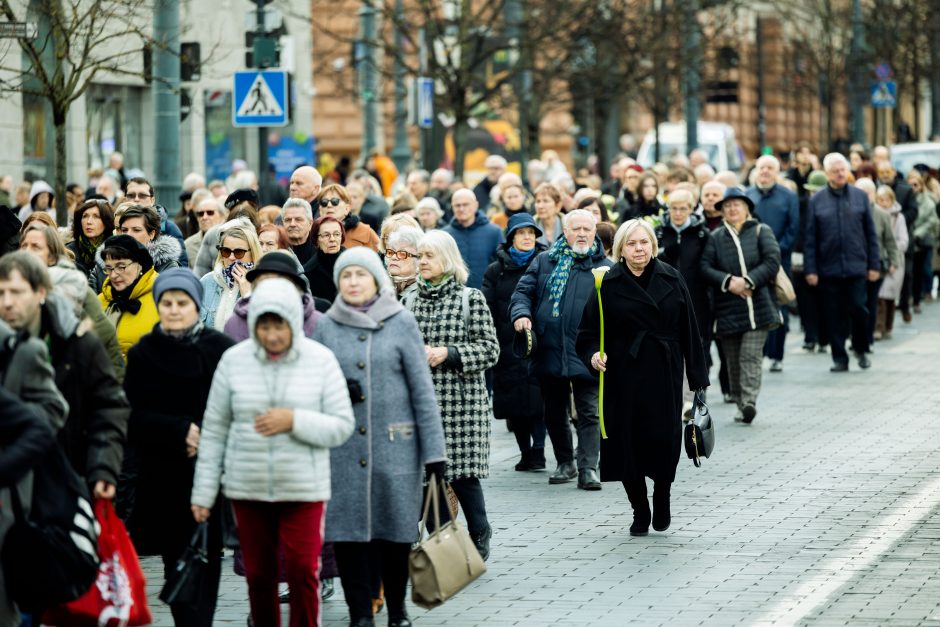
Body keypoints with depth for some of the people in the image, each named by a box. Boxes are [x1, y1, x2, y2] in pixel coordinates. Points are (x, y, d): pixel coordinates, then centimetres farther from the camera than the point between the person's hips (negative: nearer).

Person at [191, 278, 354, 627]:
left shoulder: (321, 360, -3)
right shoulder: (234, 360, 0)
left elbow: (343, 426, -4)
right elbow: (214, 430, 4)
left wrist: (294, 421, -18)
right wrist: (203, 492, 3)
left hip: (303, 489, -2)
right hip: (248, 489, 2)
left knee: (303, 572, -6)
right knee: (258, 575, 8)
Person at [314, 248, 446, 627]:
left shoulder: (401, 322, 1)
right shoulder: (326, 327, 6)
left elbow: (422, 387, 1)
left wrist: (434, 449, -4)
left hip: (396, 446, -1)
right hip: (343, 449, 1)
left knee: (396, 531, 4)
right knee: (348, 530, -2)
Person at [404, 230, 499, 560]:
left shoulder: (471, 298, -2)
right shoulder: (412, 301, 11)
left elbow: (490, 349, -5)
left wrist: (447, 353, -15)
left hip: (462, 399, -4)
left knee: (463, 474, -5)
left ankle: (479, 538, 15)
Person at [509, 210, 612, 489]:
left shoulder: (604, 268, 2)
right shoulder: (544, 262, 10)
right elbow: (523, 291, 11)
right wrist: (521, 314, -11)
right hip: (549, 351, 3)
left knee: (588, 413, -4)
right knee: (554, 413, 13)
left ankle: (588, 468, -1)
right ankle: (565, 464, 27)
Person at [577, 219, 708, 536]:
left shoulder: (671, 280, 3)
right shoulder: (608, 285, -1)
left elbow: (689, 330, 4)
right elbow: (588, 332, 1)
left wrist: (697, 376, 3)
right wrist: (593, 355, -20)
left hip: (664, 375, 0)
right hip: (623, 377, 0)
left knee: (665, 440, -7)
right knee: (627, 444, 0)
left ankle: (661, 498, 21)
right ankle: (640, 511, 18)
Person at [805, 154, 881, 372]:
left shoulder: (860, 196, 5)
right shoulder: (817, 201, 2)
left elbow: (870, 233, 7)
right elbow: (810, 238, 2)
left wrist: (874, 264, 3)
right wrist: (811, 270, -4)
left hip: (856, 266, 0)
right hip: (829, 269, 0)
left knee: (858, 309, -4)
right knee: (835, 316, 4)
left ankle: (861, 349, 19)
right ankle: (839, 359, 12)